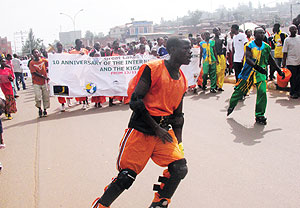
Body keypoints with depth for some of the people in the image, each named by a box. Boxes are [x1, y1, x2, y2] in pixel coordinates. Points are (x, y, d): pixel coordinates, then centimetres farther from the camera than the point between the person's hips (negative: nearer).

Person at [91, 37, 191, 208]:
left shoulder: (182, 81, 11)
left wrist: (178, 144, 14)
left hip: (164, 131, 6)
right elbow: (135, 102, -14)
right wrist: (156, 128, -12)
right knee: (126, 177, -4)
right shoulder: (153, 68, -11)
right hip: (141, 130, -6)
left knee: (180, 169, -8)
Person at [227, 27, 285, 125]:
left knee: (262, 92, -16)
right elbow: (248, 59, -23)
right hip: (248, 71, -2)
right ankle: (231, 106, 35)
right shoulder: (250, 45, -9)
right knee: (239, 90, 8)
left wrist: (279, 70, 19)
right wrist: (257, 66, -39)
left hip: (261, 73, 2)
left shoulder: (266, 47, 3)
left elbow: (270, 59, 19)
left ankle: (259, 116, -4)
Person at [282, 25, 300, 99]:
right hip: (291, 62, -4)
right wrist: (283, 62, -6)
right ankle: (292, 93, 10)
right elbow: (285, 52, -3)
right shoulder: (287, 40, -3)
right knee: (293, 79, 0)